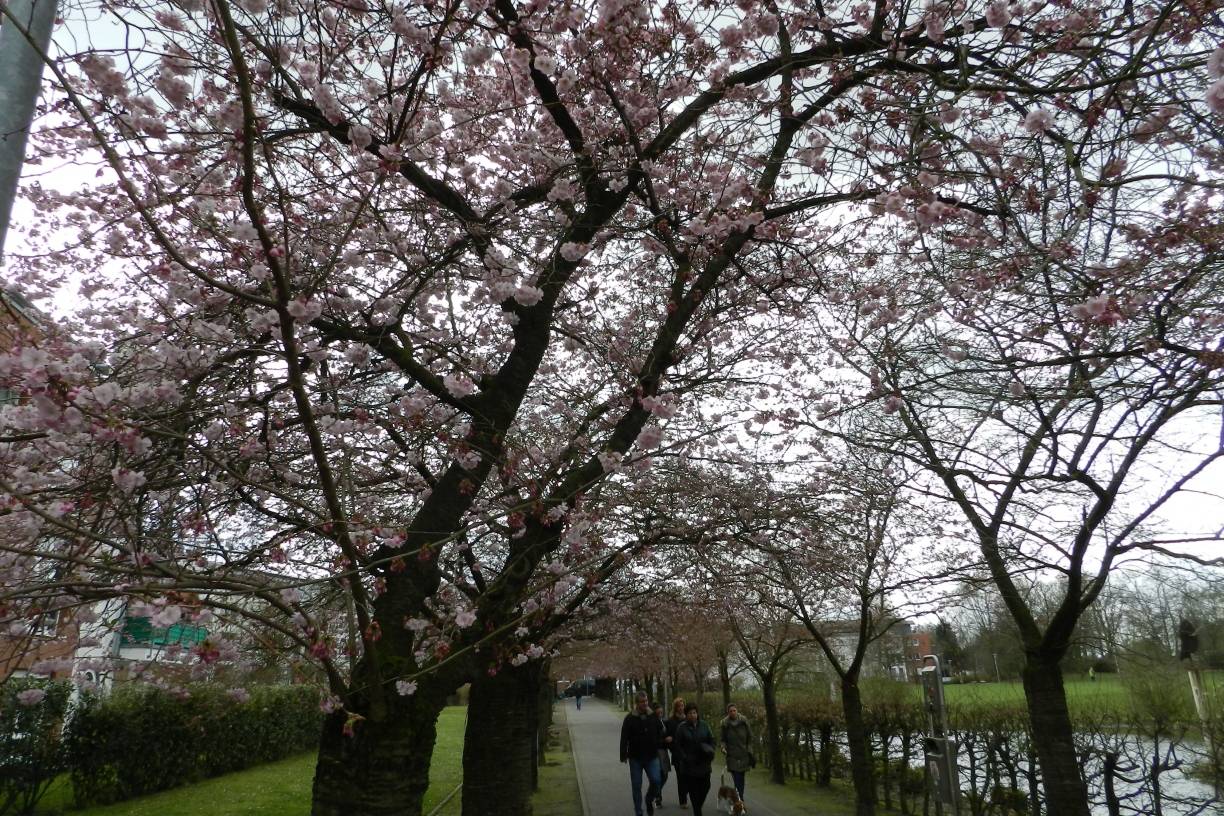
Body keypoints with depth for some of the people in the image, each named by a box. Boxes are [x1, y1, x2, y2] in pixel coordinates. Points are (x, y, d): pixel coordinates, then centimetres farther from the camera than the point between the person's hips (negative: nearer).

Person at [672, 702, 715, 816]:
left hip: (704, 763, 3)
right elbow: (678, 746, -2)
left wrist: (711, 753, -4)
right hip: (689, 764, -3)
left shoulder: (704, 725, 4)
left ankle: (699, 804, 30)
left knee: (705, 786, 3)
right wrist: (684, 759, -11)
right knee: (693, 790, 0)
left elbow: (711, 740, 10)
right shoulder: (682, 728, -5)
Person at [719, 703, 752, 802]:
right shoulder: (724, 723, -4)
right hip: (732, 755, -2)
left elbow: (749, 737, 8)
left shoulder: (743, 721, -1)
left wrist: (749, 751, 4)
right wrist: (723, 747, -15)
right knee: (737, 779, -12)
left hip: (743, 754, 2)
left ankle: (740, 799, 25)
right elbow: (721, 739, 3)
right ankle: (740, 800, -12)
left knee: (741, 778, 11)